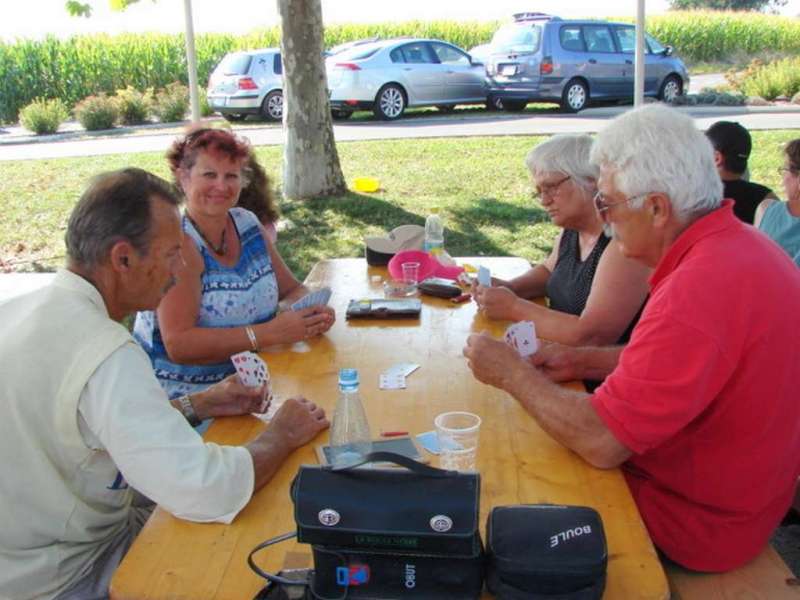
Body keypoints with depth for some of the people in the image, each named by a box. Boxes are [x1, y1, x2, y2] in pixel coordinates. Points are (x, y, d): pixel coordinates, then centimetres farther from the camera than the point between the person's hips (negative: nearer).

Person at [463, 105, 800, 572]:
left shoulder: (699, 290, -34)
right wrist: (584, 362, 1)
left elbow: (600, 442, -30)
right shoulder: (739, 244, -1)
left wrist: (512, 373, -16)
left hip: (696, 521, -9)